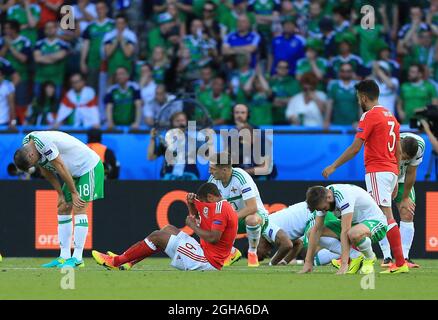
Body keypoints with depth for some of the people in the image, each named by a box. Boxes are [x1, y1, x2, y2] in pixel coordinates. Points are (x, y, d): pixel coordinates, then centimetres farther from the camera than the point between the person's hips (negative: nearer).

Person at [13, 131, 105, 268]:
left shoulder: (43, 143, -31)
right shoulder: (26, 143, -2)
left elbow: (61, 168, -25)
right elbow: (47, 172, 7)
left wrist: (74, 192, -16)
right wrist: (60, 195, 4)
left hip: (89, 167, -9)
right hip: (75, 172, 9)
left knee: (79, 210, -14)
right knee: (63, 209, 5)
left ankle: (77, 258, -14)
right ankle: (64, 256, 6)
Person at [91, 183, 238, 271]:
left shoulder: (220, 208, -17)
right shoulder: (224, 206, 17)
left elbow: (213, 238, -27)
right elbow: (198, 223, 27)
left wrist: (193, 226, -13)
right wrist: (191, 204, 8)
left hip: (208, 260, -11)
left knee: (157, 236, -5)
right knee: (168, 229, 21)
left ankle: (115, 261, 5)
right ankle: (127, 263, 17)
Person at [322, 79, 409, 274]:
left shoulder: (370, 116, -9)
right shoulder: (390, 117, 17)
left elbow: (355, 148, -13)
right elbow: (398, 152, 19)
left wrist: (334, 166, -5)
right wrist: (395, 180, 23)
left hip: (377, 172, -9)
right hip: (391, 171, 9)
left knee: (387, 216, -12)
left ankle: (400, 263, -19)